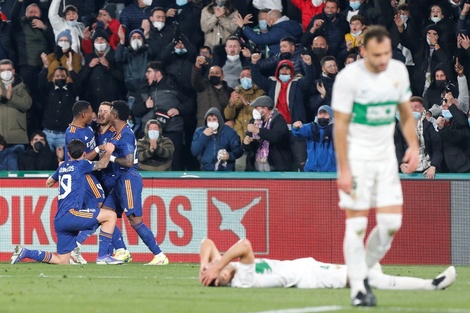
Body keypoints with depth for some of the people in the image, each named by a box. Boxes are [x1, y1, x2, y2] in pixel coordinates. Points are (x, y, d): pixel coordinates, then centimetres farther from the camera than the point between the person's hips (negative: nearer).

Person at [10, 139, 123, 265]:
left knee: (62, 261, 11)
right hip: (70, 214, -7)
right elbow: (102, 164, 17)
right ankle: (102, 256, -10)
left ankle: (24, 252, 4)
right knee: (111, 215, -4)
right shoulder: (81, 164, 1)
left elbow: (49, 182, 39)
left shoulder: (62, 166, 20)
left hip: (59, 220, 7)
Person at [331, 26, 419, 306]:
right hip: (356, 156, -5)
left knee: (392, 222, -1)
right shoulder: (349, 77, -14)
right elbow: (340, 125, -12)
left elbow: (406, 113, 13)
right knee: (357, 224, -6)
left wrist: (413, 146, -2)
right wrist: (344, 170, -16)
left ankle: (362, 272, 19)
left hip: (385, 155, 5)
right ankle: (358, 289, 1)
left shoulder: (398, 71, 1)